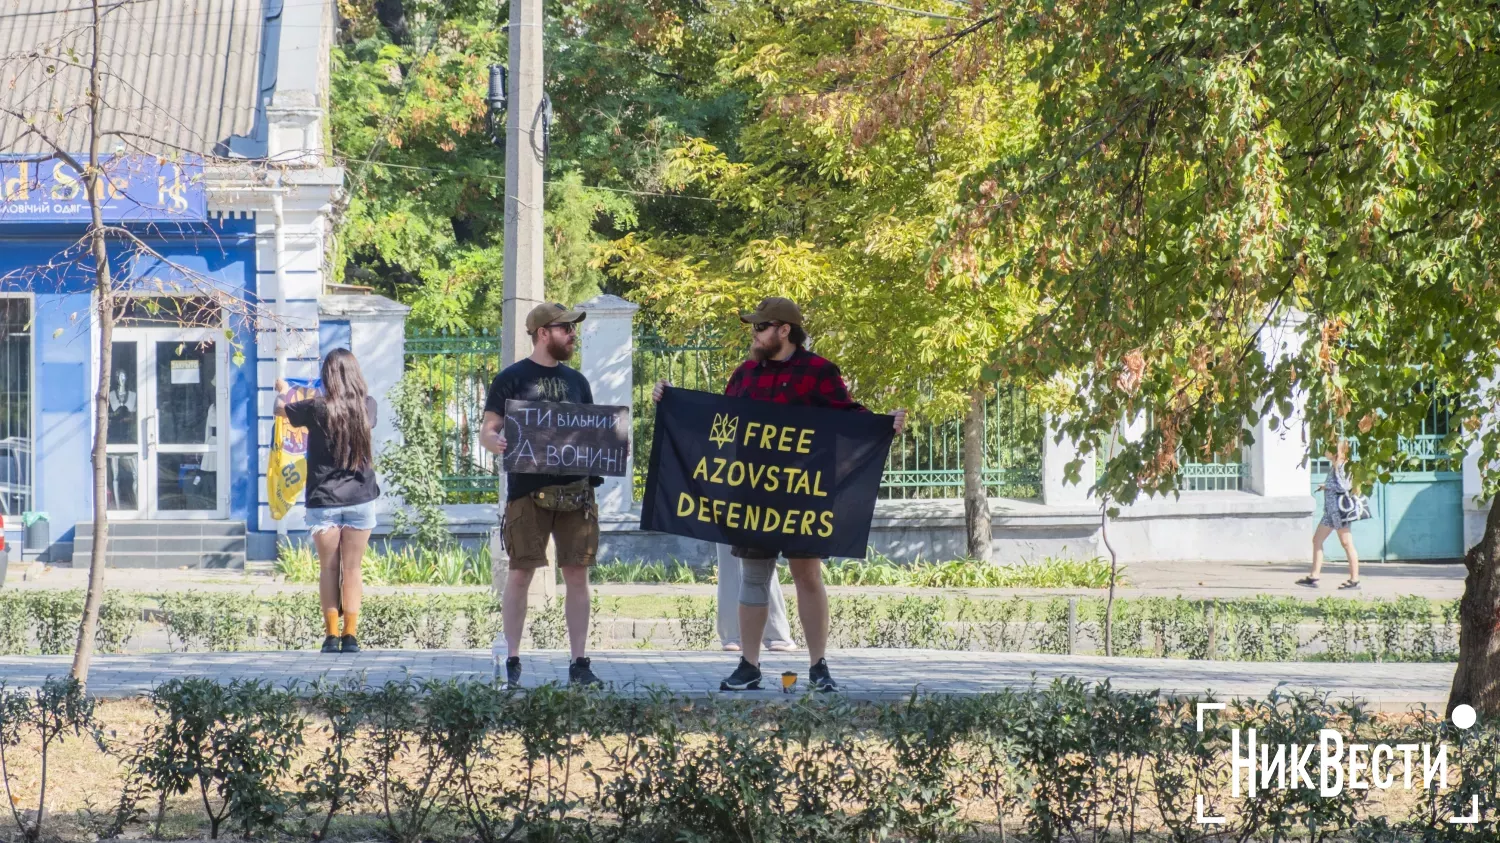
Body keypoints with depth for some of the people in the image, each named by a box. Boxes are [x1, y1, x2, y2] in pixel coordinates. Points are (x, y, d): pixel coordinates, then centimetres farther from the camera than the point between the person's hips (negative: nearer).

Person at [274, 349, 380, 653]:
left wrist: (283, 392, 33)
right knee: (352, 570, 6)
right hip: (360, 500, 2)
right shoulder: (367, 406, -2)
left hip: (324, 500, -2)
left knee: (329, 570, 8)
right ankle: (351, 636, 2)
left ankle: (332, 636, 6)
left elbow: (280, 409, 10)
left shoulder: (317, 408, -9)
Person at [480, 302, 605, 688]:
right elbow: (487, 430, -1)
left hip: (575, 490, 4)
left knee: (577, 574, 2)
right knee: (521, 573, -3)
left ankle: (579, 662, 5)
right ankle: (512, 661, 4)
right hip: (528, 489, -4)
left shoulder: (576, 381, 16)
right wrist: (495, 442, -24)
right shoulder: (512, 379, 2)